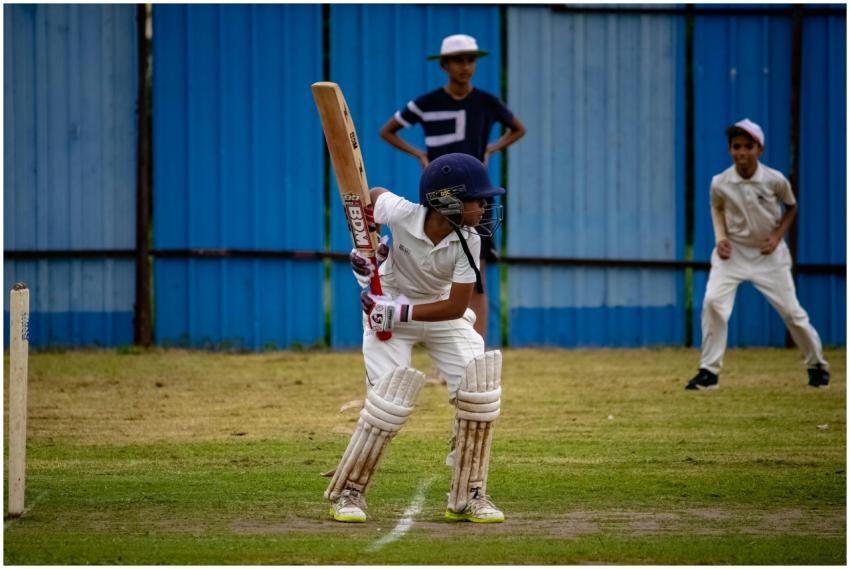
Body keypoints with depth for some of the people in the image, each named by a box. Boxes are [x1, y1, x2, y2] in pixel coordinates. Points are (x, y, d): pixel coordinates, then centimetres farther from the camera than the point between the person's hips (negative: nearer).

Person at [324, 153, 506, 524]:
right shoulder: (401, 213, -27)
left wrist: (402, 311, -29)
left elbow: (457, 306, -21)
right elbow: (372, 195, -4)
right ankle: (349, 493, 5)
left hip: (441, 312, 3)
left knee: (479, 391, -13)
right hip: (388, 309, -2)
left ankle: (468, 497, -1)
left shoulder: (468, 242, -22)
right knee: (388, 404, -14)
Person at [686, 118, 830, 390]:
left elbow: (791, 207, 5)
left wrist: (778, 235, -9)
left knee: (791, 311, 2)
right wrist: (721, 237, -6)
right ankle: (709, 371, -11)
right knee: (713, 302, -20)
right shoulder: (720, 183, -13)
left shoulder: (775, 180, -15)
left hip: (768, 253, 0)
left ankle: (817, 365, 26)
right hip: (732, 251, 0)